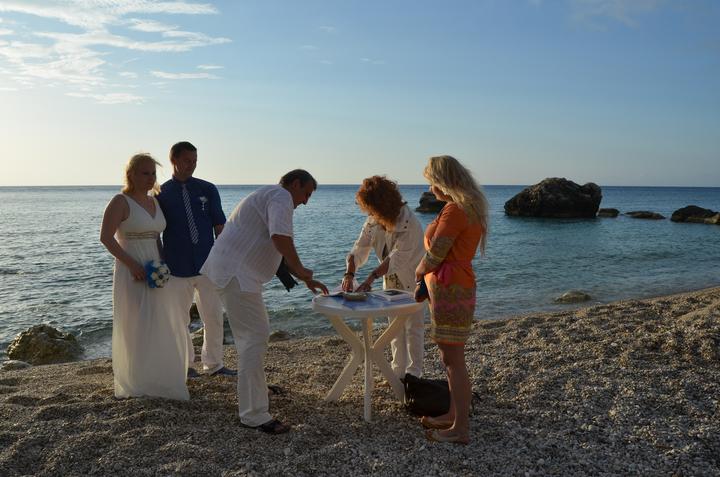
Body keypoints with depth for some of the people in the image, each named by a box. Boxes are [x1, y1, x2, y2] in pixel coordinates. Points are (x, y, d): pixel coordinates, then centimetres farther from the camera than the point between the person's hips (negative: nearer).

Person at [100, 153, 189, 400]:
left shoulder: (155, 202, 12)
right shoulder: (121, 202, -9)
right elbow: (106, 237, -15)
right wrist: (132, 264, -20)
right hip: (132, 273, -7)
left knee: (160, 329, 12)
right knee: (136, 329, 1)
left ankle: (159, 381, 27)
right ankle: (135, 385, 16)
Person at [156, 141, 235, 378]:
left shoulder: (208, 190, 4)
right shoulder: (161, 195, 0)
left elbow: (219, 227, 6)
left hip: (208, 265, 1)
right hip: (177, 269, -1)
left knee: (214, 317, 6)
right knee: (180, 320, 10)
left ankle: (213, 364, 23)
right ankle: (186, 364, 28)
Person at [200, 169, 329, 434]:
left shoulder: (268, 197, 25)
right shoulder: (281, 197, -8)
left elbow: (279, 250, 30)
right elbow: (280, 237, -28)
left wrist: (306, 280, 28)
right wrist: (300, 269, -13)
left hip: (230, 270, 11)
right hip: (236, 273, -11)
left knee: (249, 333, 25)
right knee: (255, 337, -10)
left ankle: (254, 383, 44)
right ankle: (253, 415, -7)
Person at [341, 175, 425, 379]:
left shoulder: (409, 222, -28)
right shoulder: (372, 222, -7)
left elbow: (397, 258, -34)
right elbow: (358, 250, -11)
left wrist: (370, 278, -41)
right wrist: (349, 273, -28)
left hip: (411, 280, -6)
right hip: (391, 280, 7)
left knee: (414, 327, 1)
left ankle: (414, 374, 14)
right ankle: (398, 372, 26)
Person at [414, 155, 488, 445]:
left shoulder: (454, 210, -18)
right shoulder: (469, 208, 14)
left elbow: (434, 254, -17)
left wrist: (419, 272, 2)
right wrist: (427, 279, 10)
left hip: (450, 290, -10)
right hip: (453, 288, 10)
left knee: (453, 360, -2)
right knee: (451, 358, 19)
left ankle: (460, 429, 9)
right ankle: (454, 415, 32)